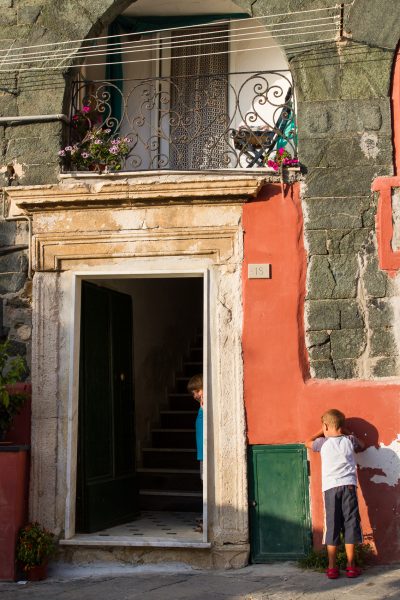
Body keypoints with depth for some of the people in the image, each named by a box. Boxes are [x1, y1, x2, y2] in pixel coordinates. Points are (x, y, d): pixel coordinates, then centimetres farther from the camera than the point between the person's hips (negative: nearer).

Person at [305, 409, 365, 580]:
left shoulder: (323, 442, 8)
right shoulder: (350, 440, 10)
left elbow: (308, 443, 31)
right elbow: (362, 446, 34)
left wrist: (322, 432, 38)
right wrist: (347, 433, 34)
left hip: (330, 488, 0)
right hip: (349, 486, 0)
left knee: (332, 527, 3)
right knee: (350, 524, 6)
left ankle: (332, 568, 4)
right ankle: (351, 566, 8)